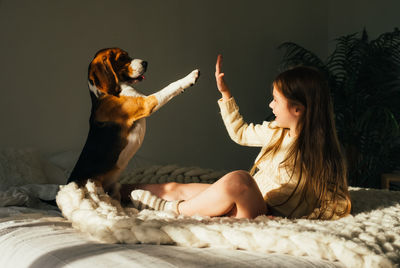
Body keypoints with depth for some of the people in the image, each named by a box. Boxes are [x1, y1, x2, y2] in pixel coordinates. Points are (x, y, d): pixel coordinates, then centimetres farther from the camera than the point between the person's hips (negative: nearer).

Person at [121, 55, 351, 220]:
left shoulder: (320, 157, -16)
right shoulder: (278, 131, 5)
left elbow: (339, 207, -11)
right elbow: (241, 133, 22)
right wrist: (224, 91, 20)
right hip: (240, 204, 9)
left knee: (238, 180, -36)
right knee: (175, 188, 10)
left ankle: (172, 210, -15)